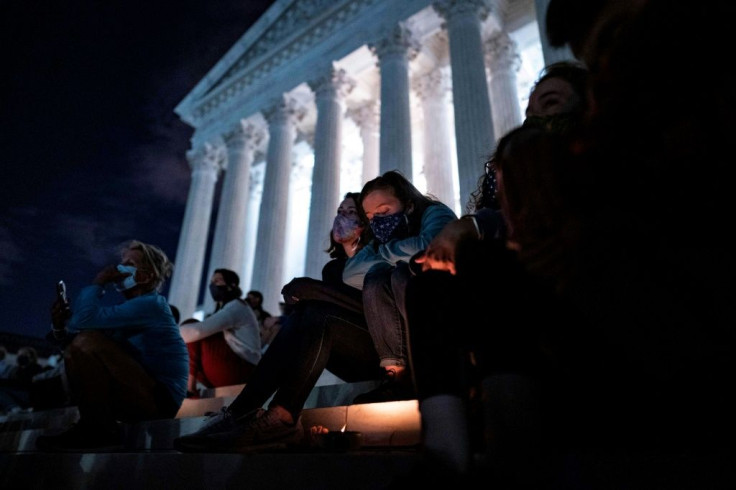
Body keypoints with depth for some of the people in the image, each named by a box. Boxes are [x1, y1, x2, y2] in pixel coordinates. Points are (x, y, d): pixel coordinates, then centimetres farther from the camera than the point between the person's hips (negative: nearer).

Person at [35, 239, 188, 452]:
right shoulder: (132, 306, 17)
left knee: (86, 343, -22)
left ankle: (98, 430, -11)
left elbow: (85, 319, -24)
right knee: (73, 352, 16)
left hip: (158, 399, -10)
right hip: (140, 397, 10)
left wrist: (98, 282, -8)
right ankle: (100, 427, 6)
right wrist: (61, 326, -2)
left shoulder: (150, 305, -13)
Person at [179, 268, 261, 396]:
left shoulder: (236, 306, -9)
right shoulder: (225, 309, 23)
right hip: (230, 371, 10)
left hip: (241, 370, -10)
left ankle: (189, 388, -19)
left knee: (191, 330, -14)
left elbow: (198, 330, -21)